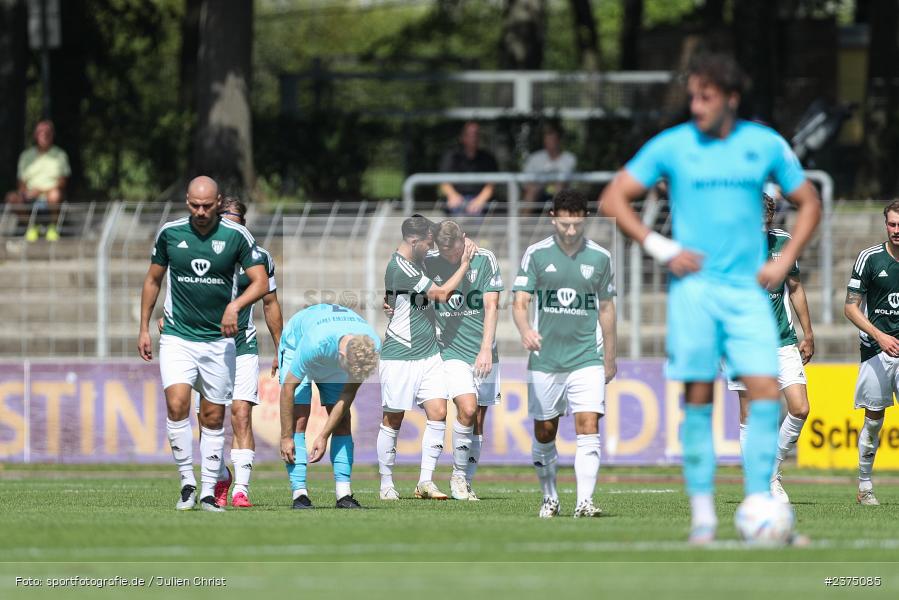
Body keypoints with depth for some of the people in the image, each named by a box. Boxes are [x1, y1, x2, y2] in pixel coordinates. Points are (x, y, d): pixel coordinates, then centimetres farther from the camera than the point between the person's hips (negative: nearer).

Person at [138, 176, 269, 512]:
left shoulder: (237, 236, -4)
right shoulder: (169, 233, 0)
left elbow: (261, 282, -5)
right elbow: (153, 279, 13)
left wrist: (235, 306, -24)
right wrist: (144, 328, 11)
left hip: (219, 340, 0)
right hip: (177, 336, 0)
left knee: (213, 417, 4)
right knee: (177, 404, -19)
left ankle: (208, 492, 12)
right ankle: (188, 482, -10)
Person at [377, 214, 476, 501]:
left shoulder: (415, 263, 12)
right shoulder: (400, 268, -18)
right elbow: (442, 294, -15)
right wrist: (464, 264, -7)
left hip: (428, 353, 8)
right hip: (399, 356, -8)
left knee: (438, 413, -3)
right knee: (393, 420, 2)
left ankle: (426, 481, 1)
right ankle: (386, 485, 11)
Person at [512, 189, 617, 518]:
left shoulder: (600, 257, 3)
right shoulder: (536, 254, -1)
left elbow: (606, 308, 12)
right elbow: (520, 302, -5)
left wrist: (610, 358, 15)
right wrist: (525, 330, -27)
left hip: (586, 358, 0)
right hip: (544, 360, 0)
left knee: (588, 427, -13)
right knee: (544, 433, 6)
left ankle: (584, 501, -16)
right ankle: (550, 498, 22)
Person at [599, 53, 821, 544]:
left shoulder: (765, 145, 6)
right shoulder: (671, 146, 1)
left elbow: (808, 203, 17)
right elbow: (613, 200, 4)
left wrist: (784, 261, 4)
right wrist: (661, 248, -5)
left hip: (748, 289, 2)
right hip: (694, 287, -2)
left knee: (764, 390, -10)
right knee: (698, 396, -4)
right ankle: (702, 512, 1)